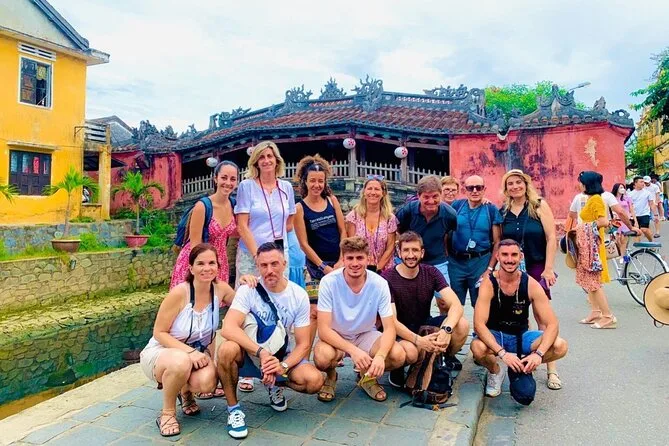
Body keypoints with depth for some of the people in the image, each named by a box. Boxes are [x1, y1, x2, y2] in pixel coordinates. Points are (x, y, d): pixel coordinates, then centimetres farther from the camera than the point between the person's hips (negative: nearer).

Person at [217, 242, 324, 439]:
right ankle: (234, 409, -10)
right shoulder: (248, 290, -16)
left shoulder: (299, 296, -10)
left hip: (281, 356, 2)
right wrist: (262, 353, -39)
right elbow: (228, 328, -31)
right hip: (250, 355, -1)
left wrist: (283, 366, -27)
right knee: (227, 349, -35)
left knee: (314, 380, -24)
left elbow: (303, 344, -8)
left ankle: (275, 384, 11)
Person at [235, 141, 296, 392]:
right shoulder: (246, 186, 0)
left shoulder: (286, 187, 10)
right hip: (251, 254, -3)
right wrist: (258, 255, -12)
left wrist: (278, 237, 8)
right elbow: (242, 226, -7)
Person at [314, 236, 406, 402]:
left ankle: (367, 376, 9)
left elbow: (389, 328, -16)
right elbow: (324, 329, -25)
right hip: (335, 336, -2)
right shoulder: (328, 282, -23)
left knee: (398, 355, -24)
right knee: (322, 357, -34)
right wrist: (353, 350, -40)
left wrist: (380, 355, -36)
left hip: (366, 334, 2)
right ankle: (331, 376, 5)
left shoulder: (379, 284, -18)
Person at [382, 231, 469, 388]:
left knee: (462, 325, -22)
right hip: (401, 331, -4)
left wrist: (447, 329, -38)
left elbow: (456, 304, -18)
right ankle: (397, 369, -1)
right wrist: (418, 340, -38)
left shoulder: (431, 273, -7)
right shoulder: (387, 278, -18)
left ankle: (447, 358, 9)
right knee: (410, 352, -38)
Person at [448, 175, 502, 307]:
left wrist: (490, 268, -5)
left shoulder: (492, 210, -1)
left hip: (481, 262, -1)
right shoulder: (456, 206, 1)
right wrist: (446, 258, 0)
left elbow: (497, 242, 0)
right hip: (456, 262, 1)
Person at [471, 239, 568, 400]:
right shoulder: (489, 284, -19)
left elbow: (552, 324, -14)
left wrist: (538, 354, -30)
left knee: (560, 346, -21)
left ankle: (523, 367, 9)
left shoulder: (531, 285, -12)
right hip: (494, 336, -3)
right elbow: (479, 324, -27)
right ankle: (495, 369, 2)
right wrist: (502, 353, -38)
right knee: (478, 348, -36)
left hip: (521, 336, 3)